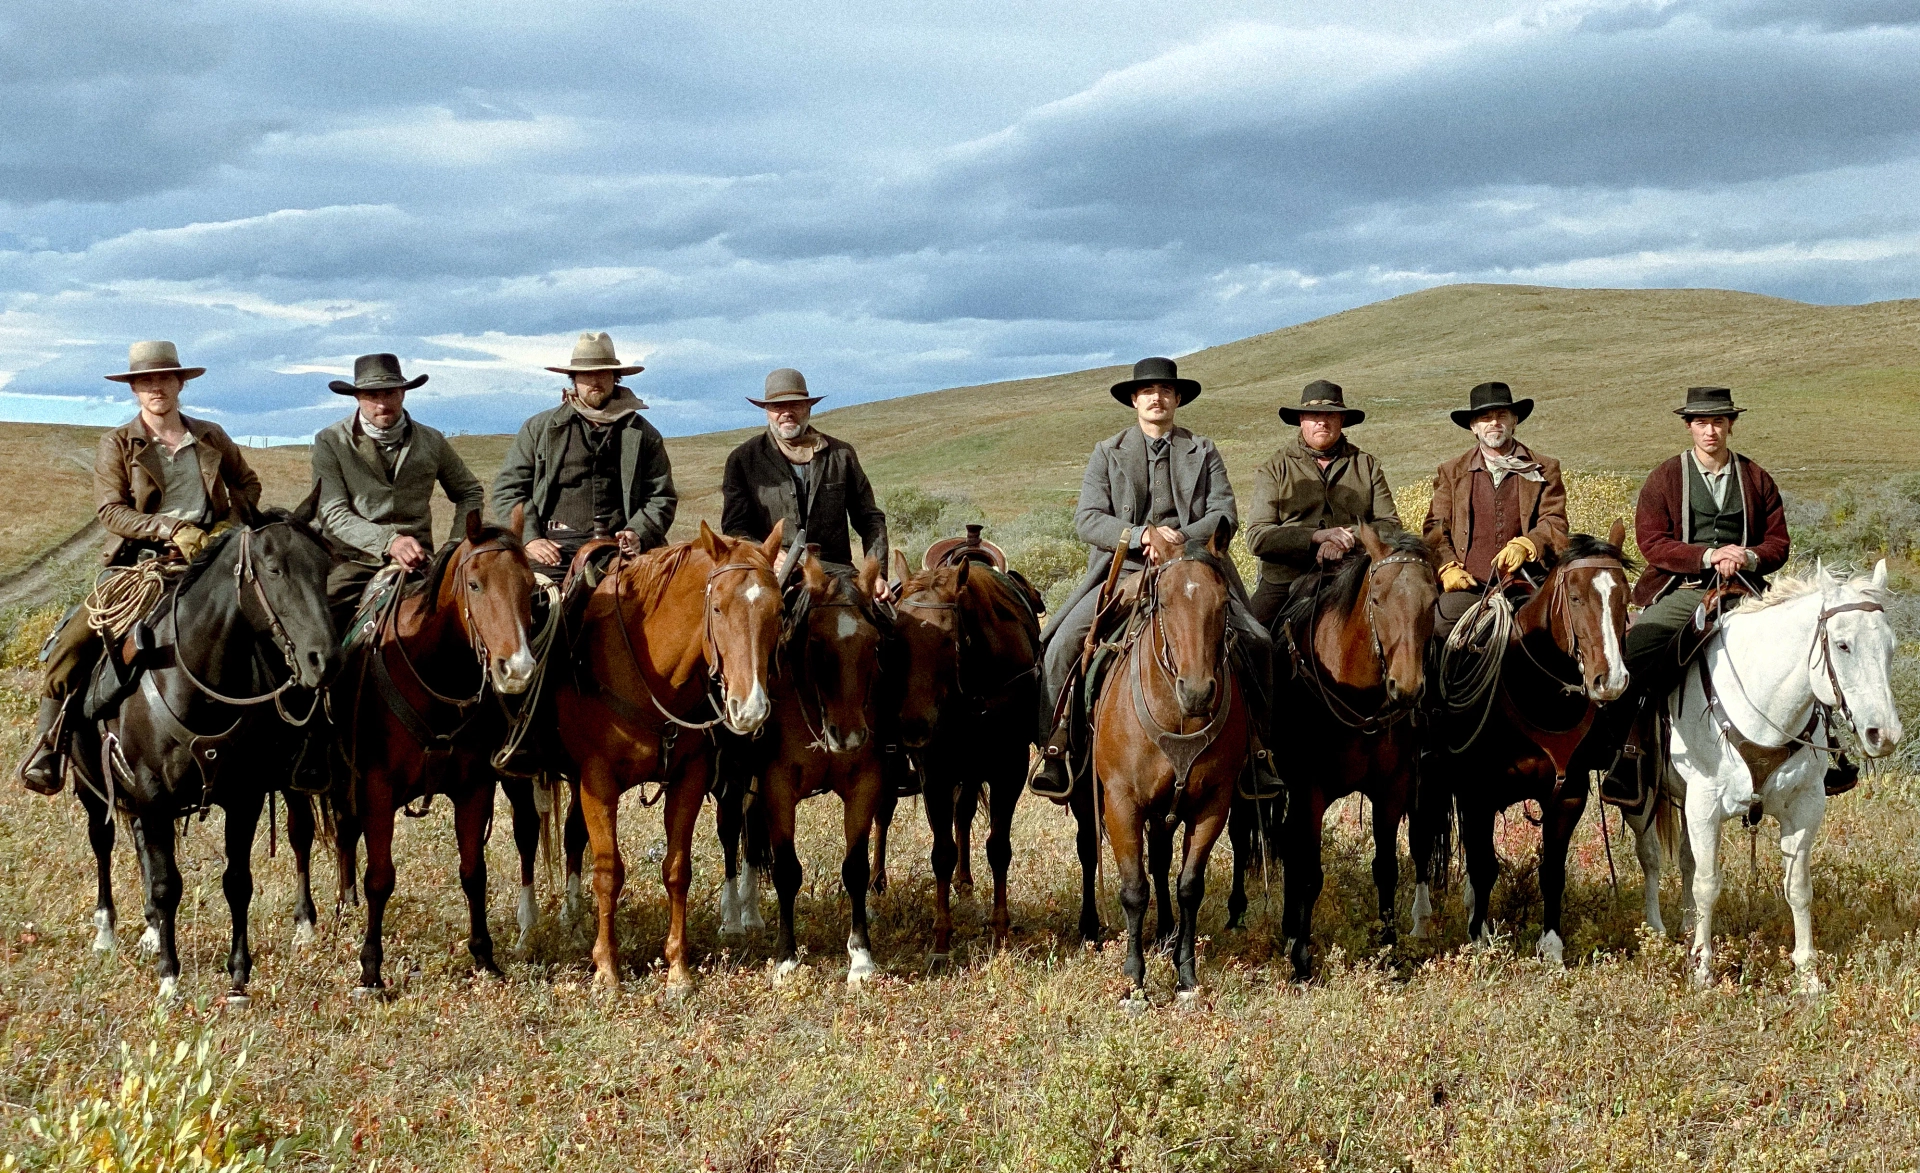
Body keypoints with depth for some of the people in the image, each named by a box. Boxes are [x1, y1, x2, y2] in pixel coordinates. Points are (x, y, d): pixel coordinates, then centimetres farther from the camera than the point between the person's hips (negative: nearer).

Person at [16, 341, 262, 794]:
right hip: (138, 562, -2)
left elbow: (248, 483, 23)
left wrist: (231, 523, 4)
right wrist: (172, 530, -19)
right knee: (73, 640, -17)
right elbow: (111, 510, -7)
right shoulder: (117, 445, 2)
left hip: (207, 558, 2)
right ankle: (47, 740, -5)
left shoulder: (211, 437, 10)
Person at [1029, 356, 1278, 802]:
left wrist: (1184, 537, -18)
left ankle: (1254, 749, -8)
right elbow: (1087, 518, -1)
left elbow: (1224, 515, 2)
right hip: (1121, 570, 0)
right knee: (1061, 643, -21)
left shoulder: (1204, 452, 13)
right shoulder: (1107, 453, 10)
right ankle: (1053, 748, -11)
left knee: (1255, 643, -18)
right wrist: (1141, 536, -17)